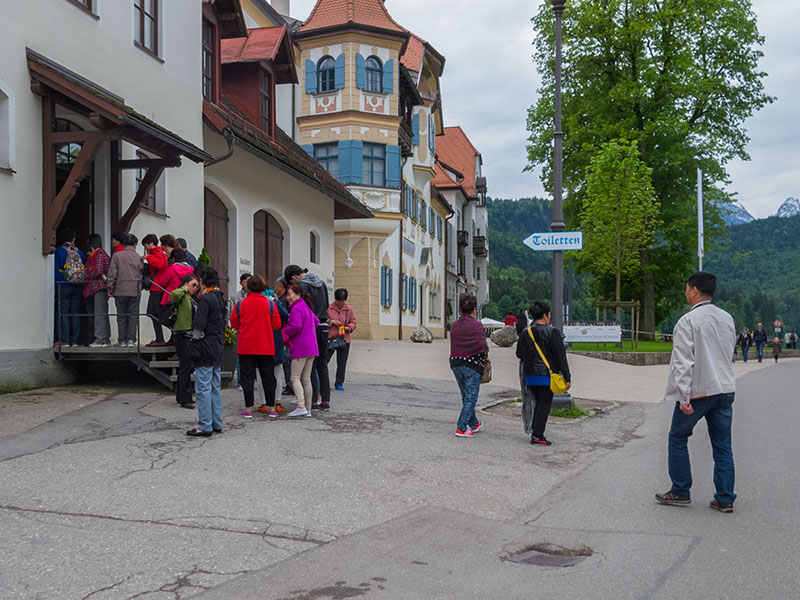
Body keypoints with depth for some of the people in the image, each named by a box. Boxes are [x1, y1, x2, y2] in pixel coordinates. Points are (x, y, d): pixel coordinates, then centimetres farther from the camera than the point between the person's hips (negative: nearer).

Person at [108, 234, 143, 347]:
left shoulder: (117, 256, -3)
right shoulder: (138, 258, 1)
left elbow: (112, 274, -4)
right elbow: (142, 275, 8)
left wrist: (110, 288, 4)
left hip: (120, 291, 0)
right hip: (135, 291, 0)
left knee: (121, 316, 7)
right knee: (133, 315, 4)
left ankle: (122, 340, 10)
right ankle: (131, 339, -3)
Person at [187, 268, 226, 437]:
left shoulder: (206, 298, -14)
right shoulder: (220, 298, 11)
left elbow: (199, 325, -16)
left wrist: (196, 339, -2)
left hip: (206, 348, -9)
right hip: (218, 347, 9)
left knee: (203, 388, -4)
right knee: (215, 387, 13)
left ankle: (205, 427, -2)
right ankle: (217, 424, 19)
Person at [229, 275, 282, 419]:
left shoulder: (240, 304, -5)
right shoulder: (270, 304, -5)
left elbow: (234, 324, 3)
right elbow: (277, 325, -2)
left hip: (246, 347, 0)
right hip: (266, 347, 0)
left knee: (247, 377, 5)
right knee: (268, 378, 10)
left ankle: (248, 409, 5)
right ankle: (271, 409, 14)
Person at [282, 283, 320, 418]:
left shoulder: (296, 309, -12)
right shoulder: (306, 307, 16)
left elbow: (296, 327, -23)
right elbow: (316, 322, 28)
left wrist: (285, 331, -6)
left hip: (300, 349, -9)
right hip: (311, 348, 9)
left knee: (295, 377, -4)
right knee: (306, 379, 11)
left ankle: (301, 407, -12)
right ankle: (308, 409, 12)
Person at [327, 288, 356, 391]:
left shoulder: (349, 309, 7)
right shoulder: (328, 308, 0)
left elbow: (353, 322, 11)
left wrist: (349, 327, -10)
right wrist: (332, 322, -14)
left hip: (344, 340, 2)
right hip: (329, 339, -2)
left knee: (342, 363, 7)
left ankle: (339, 383, 19)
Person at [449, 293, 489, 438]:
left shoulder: (454, 325, 8)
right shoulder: (477, 325, -11)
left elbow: (454, 345, 7)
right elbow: (482, 346, -22)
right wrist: (485, 357, -5)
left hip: (456, 364, 6)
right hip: (472, 364, -6)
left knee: (466, 396, 18)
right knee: (471, 397, 1)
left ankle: (474, 424, 32)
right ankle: (461, 428, -5)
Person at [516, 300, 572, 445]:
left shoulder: (525, 333, 6)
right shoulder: (552, 332, -9)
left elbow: (519, 354, 14)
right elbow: (561, 356, -9)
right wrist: (567, 377, -6)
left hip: (530, 375, 6)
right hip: (546, 375, -6)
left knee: (539, 403, 18)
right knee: (544, 405, 0)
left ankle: (535, 431, 18)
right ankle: (537, 436, -2)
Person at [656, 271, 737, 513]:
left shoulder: (688, 321, -13)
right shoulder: (727, 319, 8)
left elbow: (683, 361, -18)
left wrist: (684, 397, -18)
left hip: (697, 391, -6)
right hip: (725, 389, 6)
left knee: (678, 438, 11)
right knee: (722, 445, 9)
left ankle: (680, 492, 15)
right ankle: (725, 498, 10)